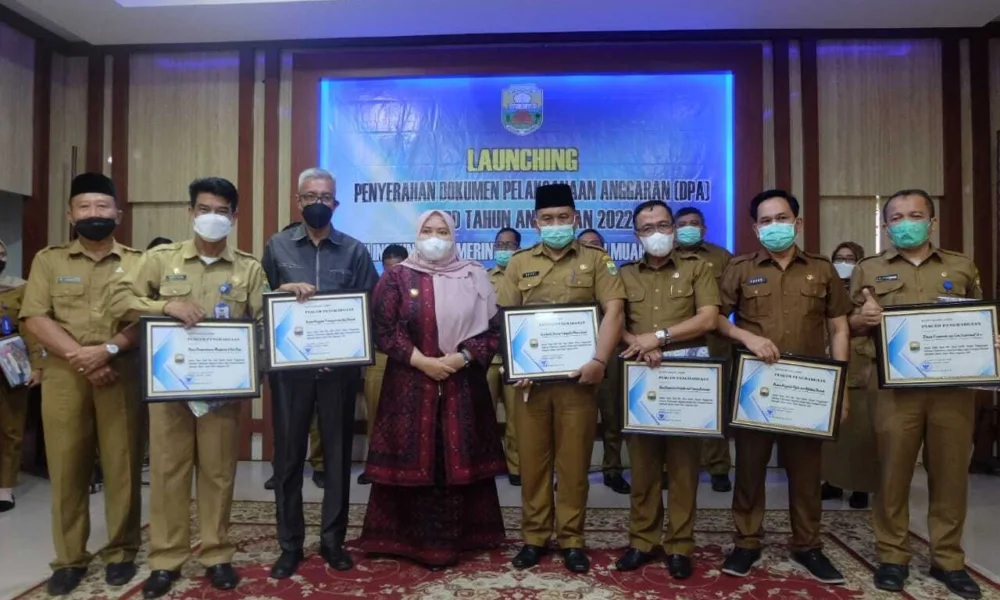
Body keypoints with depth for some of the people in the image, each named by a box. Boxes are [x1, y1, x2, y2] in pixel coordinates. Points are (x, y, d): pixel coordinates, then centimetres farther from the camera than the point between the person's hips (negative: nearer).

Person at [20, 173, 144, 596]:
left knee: (122, 466, 2)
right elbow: (35, 318, 0)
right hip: (63, 376, 1)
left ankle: (120, 552, 15)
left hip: (121, 376, -1)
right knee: (66, 468, 4)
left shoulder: (137, 263, 8)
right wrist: (80, 357, -11)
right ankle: (69, 559, 16)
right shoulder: (48, 260, 10)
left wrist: (109, 349, -16)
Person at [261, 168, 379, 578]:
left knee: (337, 453, 8)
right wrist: (282, 290, -11)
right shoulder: (277, 246, 8)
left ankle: (333, 539, 22)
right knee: (288, 454, 5)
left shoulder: (355, 251, 5)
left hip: (340, 366, 0)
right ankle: (290, 544, 18)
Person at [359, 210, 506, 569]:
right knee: (415, 460, 2)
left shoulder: (473, 277, 6)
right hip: (411, 385, -1)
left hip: (463, 385, 1)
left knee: (460, 461, 5)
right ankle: (419, 541, 15)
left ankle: (456, 538, 18)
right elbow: (384, 330, -4)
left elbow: (493, 328, 3)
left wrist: (463, 357, -12)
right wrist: (423, 361, -13)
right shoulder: (398, 277, 3)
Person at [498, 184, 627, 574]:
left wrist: (599, 361, -17)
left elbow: (614, 311, -5)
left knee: (574, 460, 5)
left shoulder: (596, 260, 5)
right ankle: (534, 537, 20)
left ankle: (572, 539, 18)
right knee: (532, 459, 7)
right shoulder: (519, 264, 11)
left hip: (578, 376, -2)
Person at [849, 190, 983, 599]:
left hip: (953, 386, 2)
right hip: (896, 387, -1)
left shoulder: (962, 267, 15)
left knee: (951, 474, 7)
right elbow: (851, 327, 8)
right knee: (893, 472, 2)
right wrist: (862, 318, -15)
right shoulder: (868, 269, 10)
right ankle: (892, 556, 14)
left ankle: (948, 560, 20)